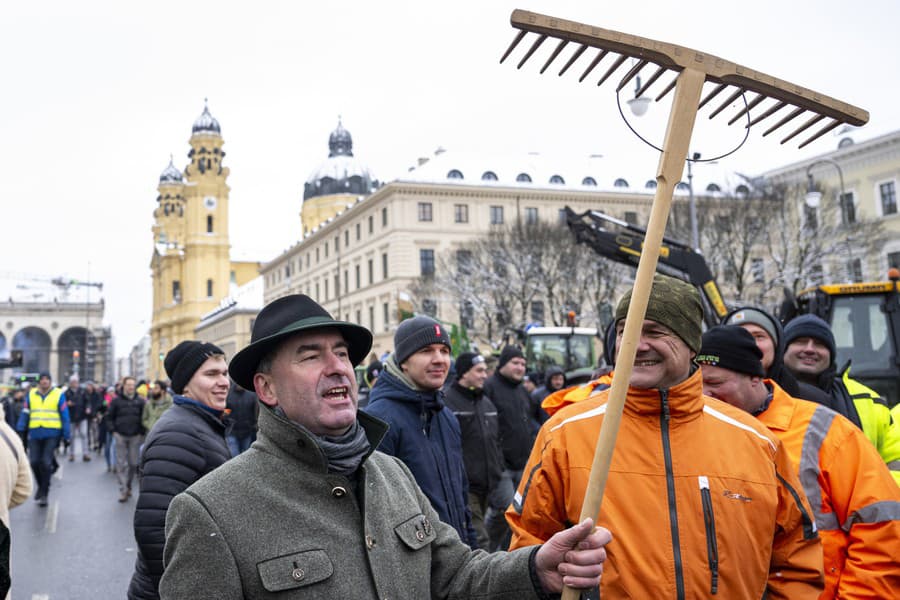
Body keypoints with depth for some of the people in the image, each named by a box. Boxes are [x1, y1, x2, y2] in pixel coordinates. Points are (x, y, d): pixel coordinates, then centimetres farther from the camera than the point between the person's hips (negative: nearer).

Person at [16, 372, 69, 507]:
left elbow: (64, 415, 2)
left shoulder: (58, 394, 1)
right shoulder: (31, 394, 9)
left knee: (46, 462, -9)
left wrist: (66, 435, -2)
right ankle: (41, 486, 26)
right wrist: (20, 430, -2)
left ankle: (44, 492, 2)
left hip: (52, 434, -3)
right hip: (35, 434, 3)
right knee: (34, 462, 0)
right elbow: (25, 413, 10)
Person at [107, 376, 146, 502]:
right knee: (121, 464, -3)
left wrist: (141, 433, 0)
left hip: (135, 437, 1)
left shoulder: (140, 401, 2)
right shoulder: (116, 400, 0)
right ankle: (123, 491, -2)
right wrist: (113, 431, -3)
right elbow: (109, 417, 5)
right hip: (120, 436, -1)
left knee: (133, 463, 6)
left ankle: (128, 486, 23)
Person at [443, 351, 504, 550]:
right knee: (478, 540, -12)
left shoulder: (487, 402, 18)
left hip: (486, 487, 8)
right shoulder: (447, 401, -11)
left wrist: (498, 471, 21)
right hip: (463, 487, -8)